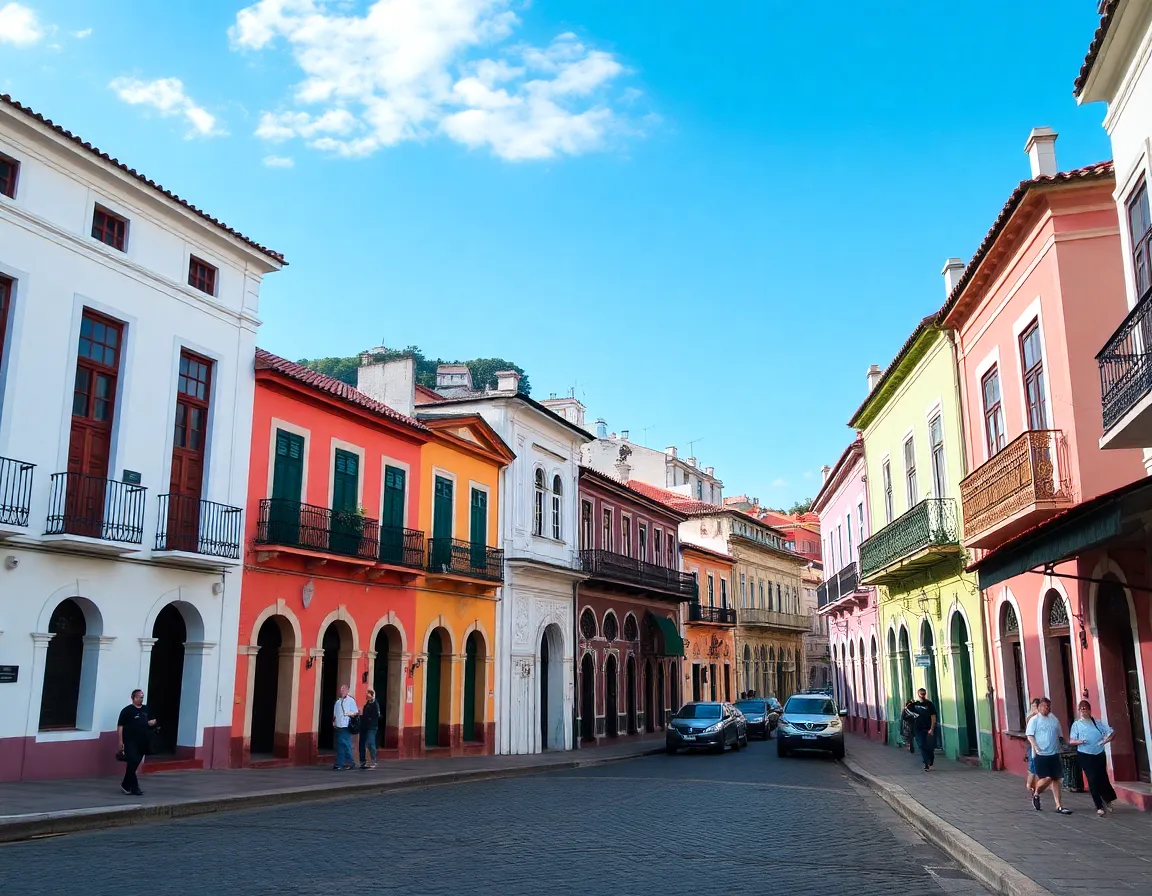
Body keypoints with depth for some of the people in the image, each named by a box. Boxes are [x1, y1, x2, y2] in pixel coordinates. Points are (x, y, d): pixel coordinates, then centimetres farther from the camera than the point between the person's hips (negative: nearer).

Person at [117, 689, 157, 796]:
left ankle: (126, 785, 26)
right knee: (132, 763, -7)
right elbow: (120, 726, -8)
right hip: (130, 742, -6)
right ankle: (134, 788, -4)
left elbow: (150, 722, 25)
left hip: (142, 742, 6)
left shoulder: (145, 709, 12)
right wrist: (120, 741, -14)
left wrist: (152, 722, 0)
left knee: (135, 764, 12)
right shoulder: (127, 710, -6)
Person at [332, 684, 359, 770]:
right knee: (339, 745, 7)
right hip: (338, 726, 6)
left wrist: (350, 714, -20)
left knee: (347, 745, -7)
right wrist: (334, 721, 8)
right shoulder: (338, 701, 16)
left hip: (346, 727, -5)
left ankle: (349, 762, -2)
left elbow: (356, 713, -3)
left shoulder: (351, 701, 0)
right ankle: (339, 763, 12)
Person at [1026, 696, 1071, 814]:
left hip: (1054, 754, 5)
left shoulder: (1054, 719, 12)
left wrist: (1059, 747, 12)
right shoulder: (1034, 720, -4)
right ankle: (1035, 794, 15)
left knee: (1056, 779, 6)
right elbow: (1030, 736, -8)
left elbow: (1059, 735, 20)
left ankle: (1059, 805, 12)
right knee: (1046, 778, -13)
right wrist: (1036, 748, -19)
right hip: (1041, 754, -5)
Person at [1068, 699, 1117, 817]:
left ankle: (1107, 799, 35)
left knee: (1103, 778, 6)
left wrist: (1107, 739, -12)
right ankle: (1099, 807, 4)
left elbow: (1112, 732, 7)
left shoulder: (1098, 723, 7)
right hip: (1086, 756, -2)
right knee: (1093, 780, -5)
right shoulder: (1076, 724, 1)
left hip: (1099, 754, 2)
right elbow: (1071, 741, -1)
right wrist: (1079, 741, -22)